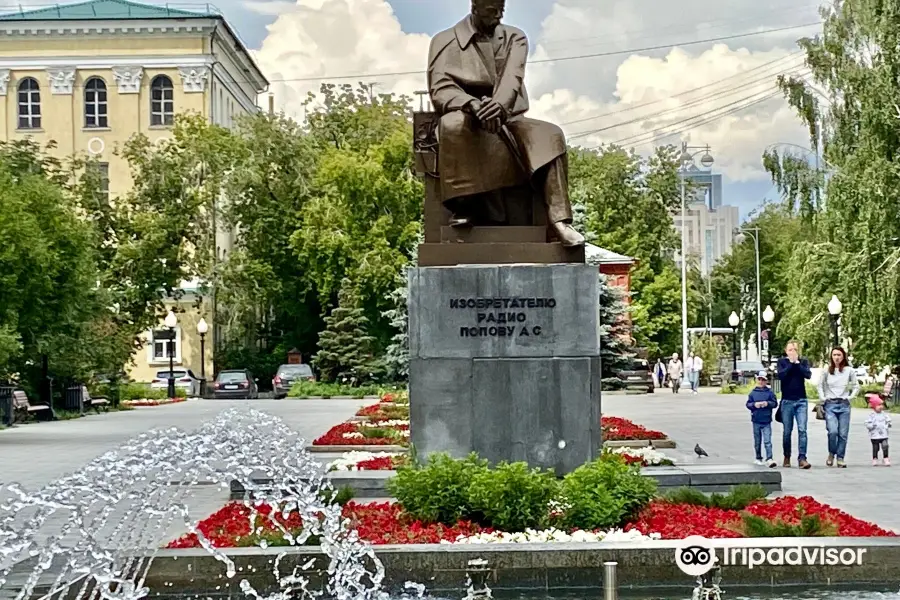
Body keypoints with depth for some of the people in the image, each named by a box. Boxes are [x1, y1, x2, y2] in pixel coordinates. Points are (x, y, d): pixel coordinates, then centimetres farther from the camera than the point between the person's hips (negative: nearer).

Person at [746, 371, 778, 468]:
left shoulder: (770, 392, 1)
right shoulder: (753, 392, 6)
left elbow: (775, 403, 1)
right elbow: (748, 404, 6)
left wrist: (767, 403, -16)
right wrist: (754, 404, -13)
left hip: (766, 421, -2)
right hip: (756, 421, 2)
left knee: (767, 441, -11)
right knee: (757, 442, 11)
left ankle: (769, 459, -14)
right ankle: (758, 458, 23)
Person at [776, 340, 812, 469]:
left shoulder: (803, 361, 9)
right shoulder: (782, 361, 6)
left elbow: (808, 374, -8)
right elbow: (781, 375, -11)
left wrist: (797, 363, -10)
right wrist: (791, 363, -10)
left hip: (801, 401, 0)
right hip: (787, 401, 0)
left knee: (802, 430, -11)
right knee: (787, 431, 6)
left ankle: (802, 458, -14)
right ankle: (787, 457, 19)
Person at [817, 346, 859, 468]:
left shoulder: (849, 370, 3)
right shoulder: (826, 371, 3)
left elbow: (856, 387, 11)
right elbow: (820, 385, 12)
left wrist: (850, 397, 0)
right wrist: (823, 398, 2)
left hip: (844, 405, 1)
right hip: (830, 405, -1)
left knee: (843, 434, -1)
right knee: (833, 431, -16)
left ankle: (840, 458, 9)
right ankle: (831, 454, 7)